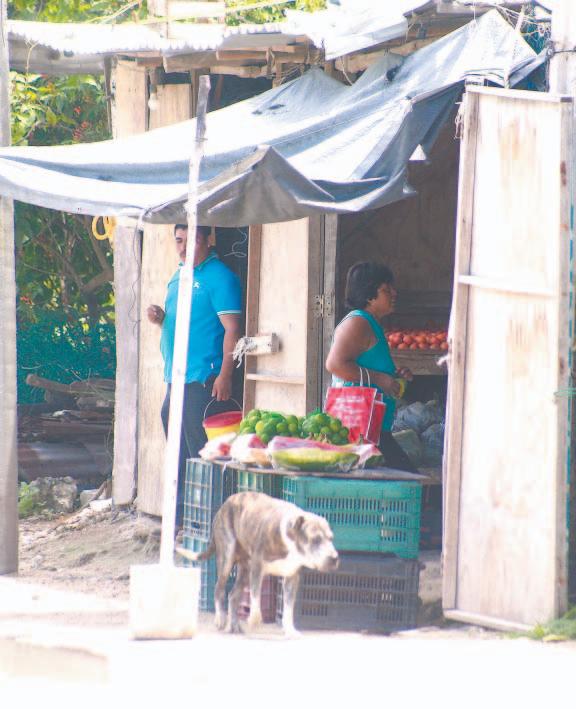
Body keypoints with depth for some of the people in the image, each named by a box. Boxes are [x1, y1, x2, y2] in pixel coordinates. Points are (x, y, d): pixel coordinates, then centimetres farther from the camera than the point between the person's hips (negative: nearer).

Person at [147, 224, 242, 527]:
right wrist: (160, 317, 6)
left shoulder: (219, 277, -9)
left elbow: (231, 328, -14)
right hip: (176, 379, 9)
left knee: (201, 451, -9)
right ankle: (180, 516, 19)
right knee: (179, 453, 12)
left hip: (203, 381, -9)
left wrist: (225, 375, -22)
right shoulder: (179, 277, 18)